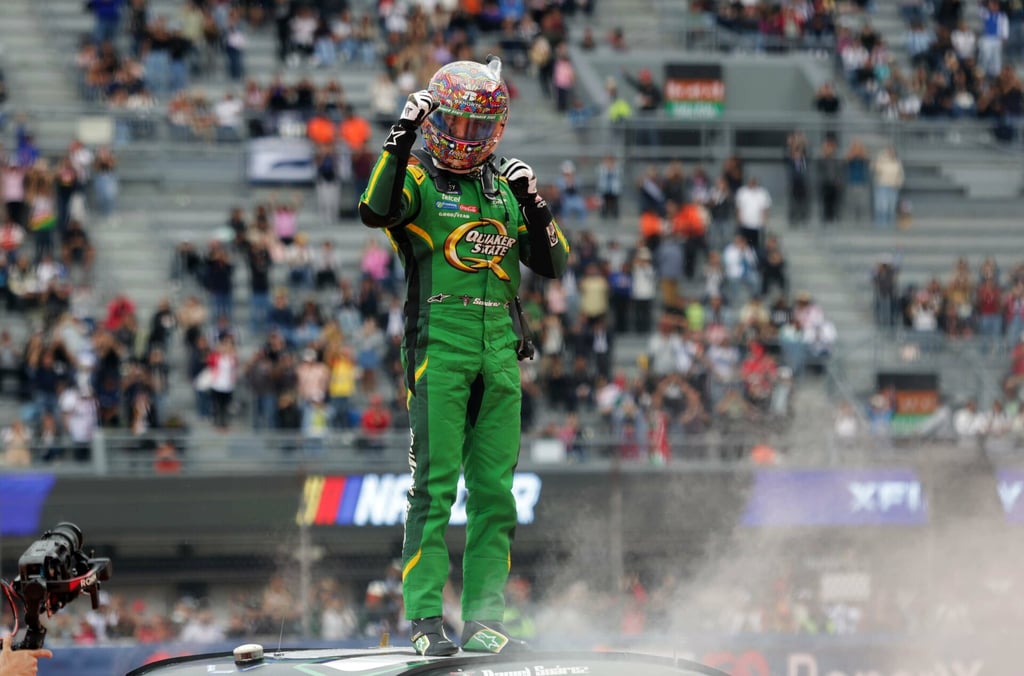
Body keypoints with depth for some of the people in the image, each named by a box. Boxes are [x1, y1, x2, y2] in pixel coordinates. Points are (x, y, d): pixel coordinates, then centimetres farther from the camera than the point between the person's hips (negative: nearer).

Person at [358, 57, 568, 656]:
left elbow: (552, 266, 13)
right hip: (439, 343, -5)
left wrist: (534, 205, -2)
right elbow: (375, 211, -22)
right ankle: (425, 619, -8)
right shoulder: (416, 179, 1)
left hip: (499, 351, 5)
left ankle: (484, 619, 10)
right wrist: (402, 139, -26)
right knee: (436, 486, -8)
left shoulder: (506, 187, 15)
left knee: (494, 489, 5)